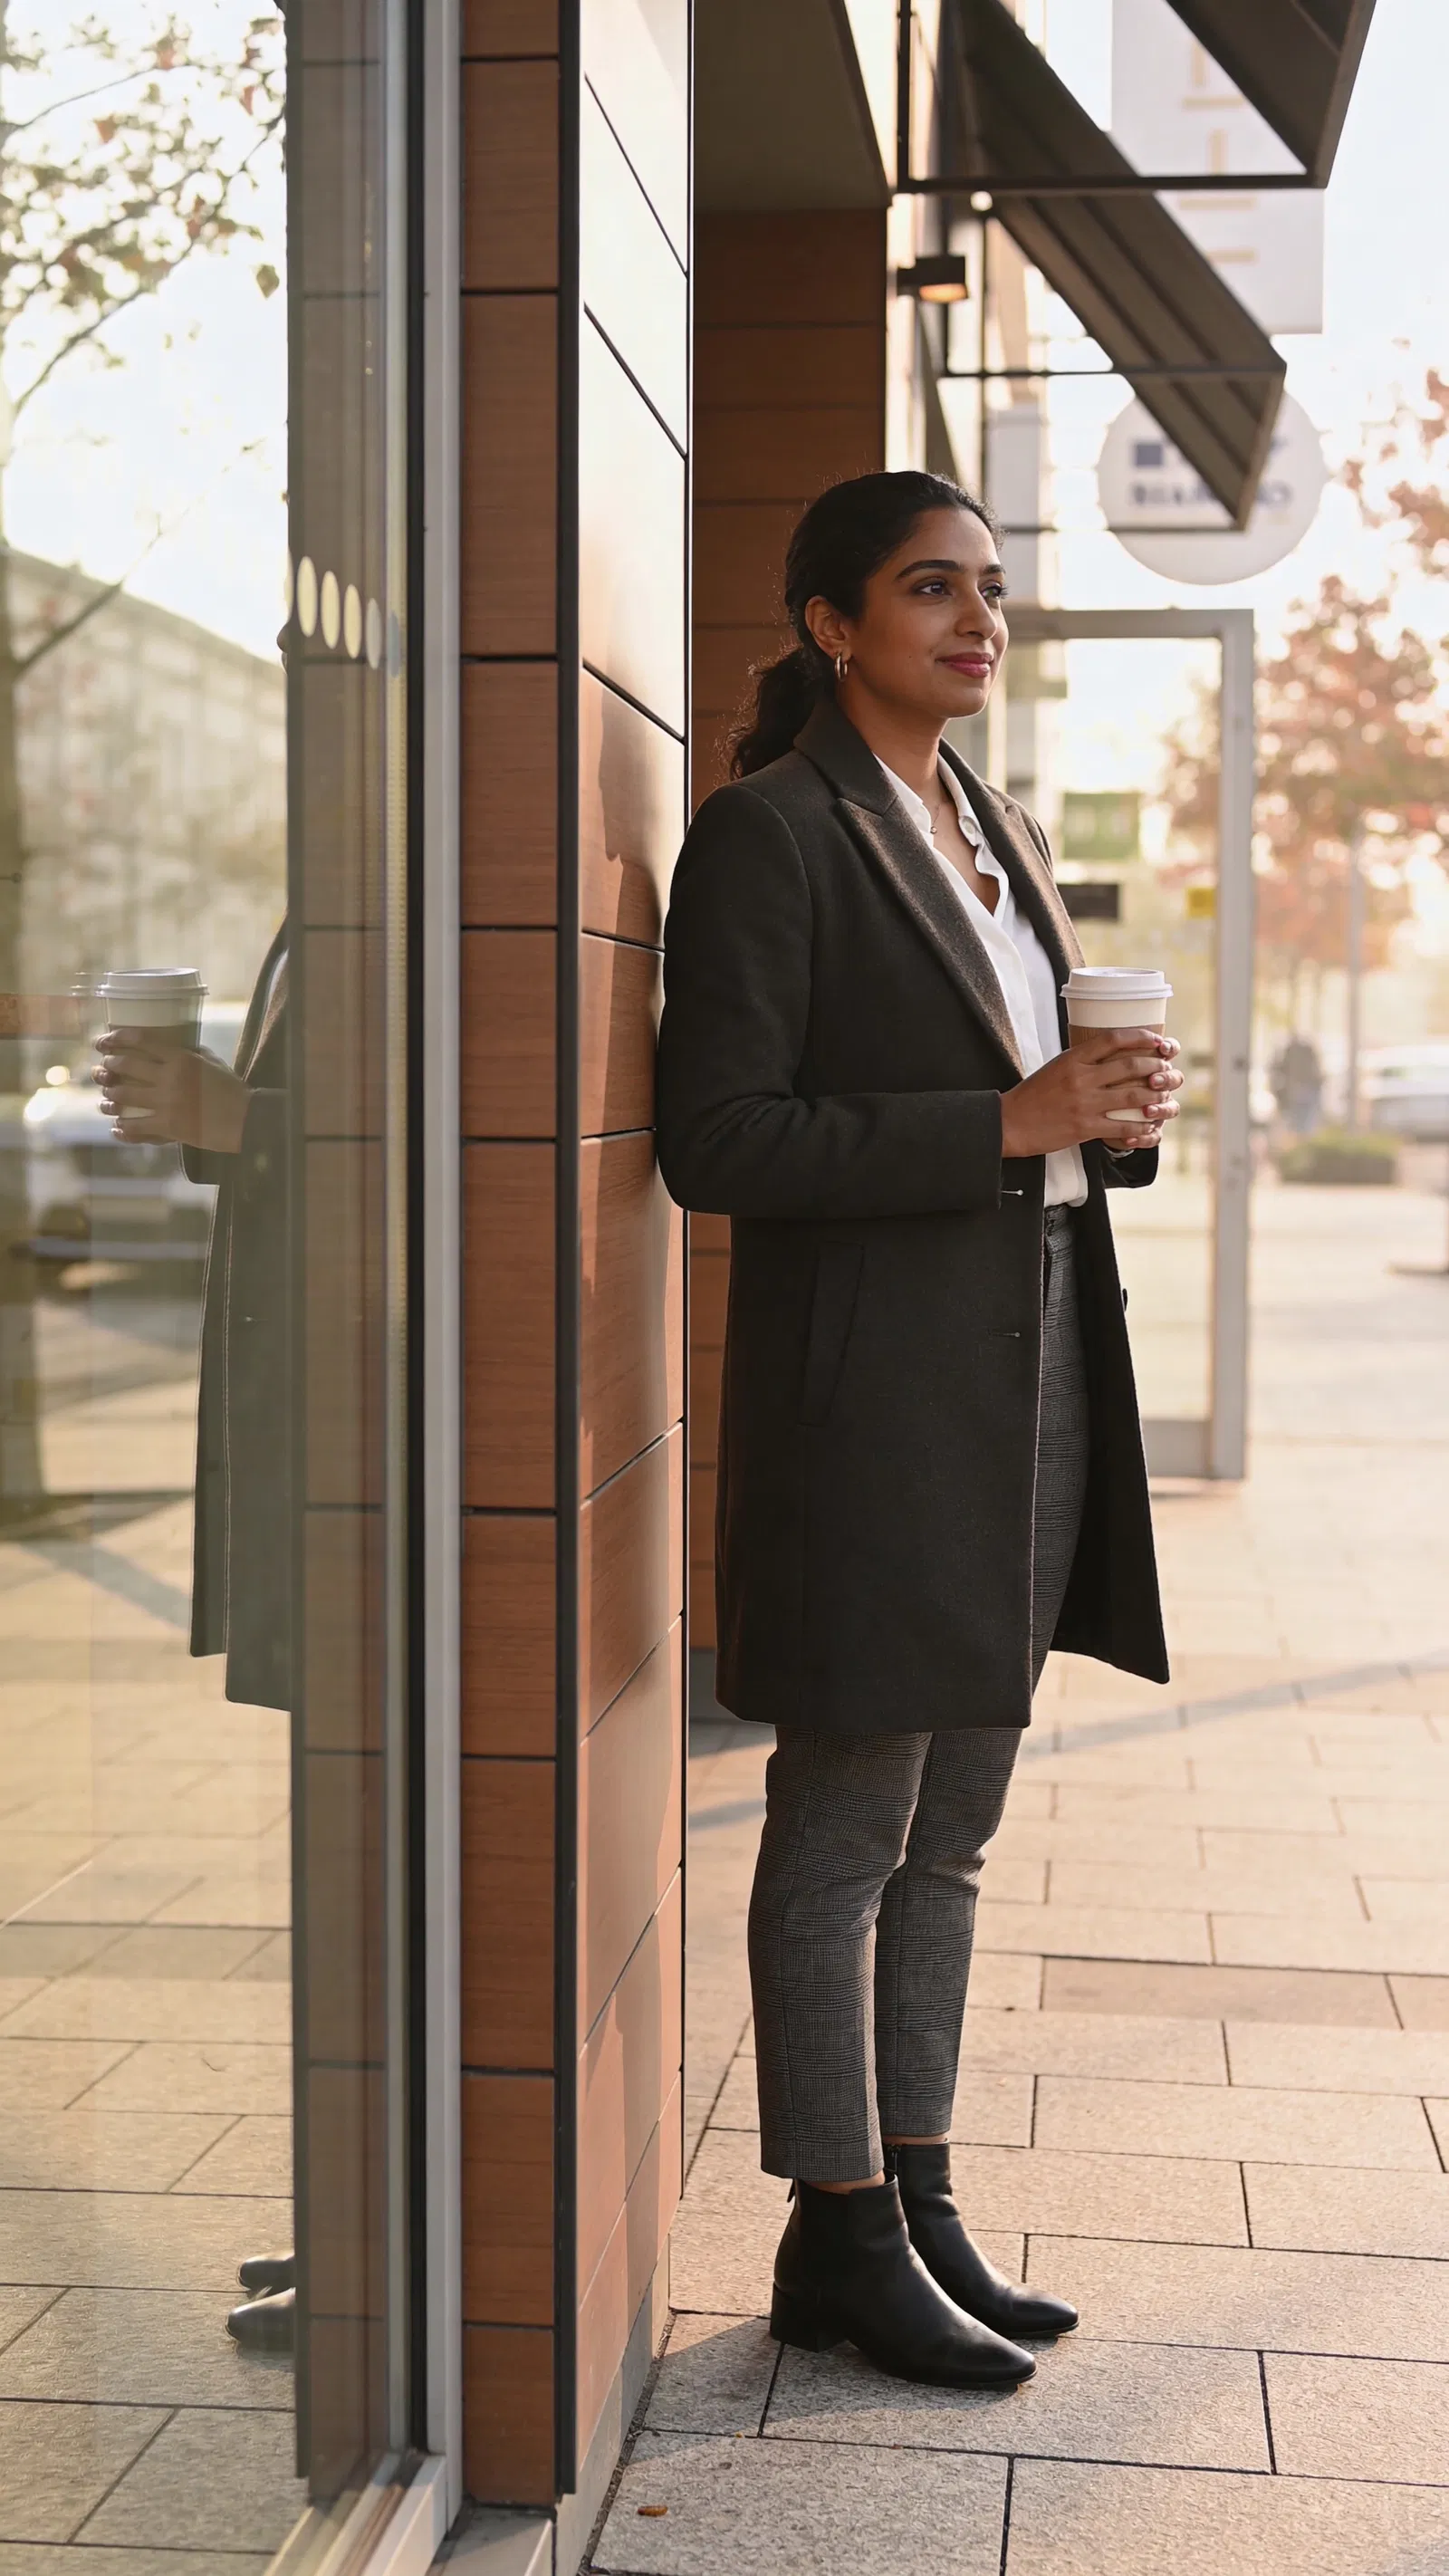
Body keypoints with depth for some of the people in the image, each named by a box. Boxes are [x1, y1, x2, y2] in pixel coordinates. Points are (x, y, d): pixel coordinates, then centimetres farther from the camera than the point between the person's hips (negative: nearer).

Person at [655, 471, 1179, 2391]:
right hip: (869, 1392, -8)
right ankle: (840, 2242, 13)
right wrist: (1014, 1122, -20)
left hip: (1030, 1376, 8)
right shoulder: (767, 832, -9)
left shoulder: (999, 836, 16)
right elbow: (718, 1143, -17)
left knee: (950, 1833, 13)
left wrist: (1122, 1112, -1)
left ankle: (920, 2203, 24)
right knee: (846, 1836, 1)